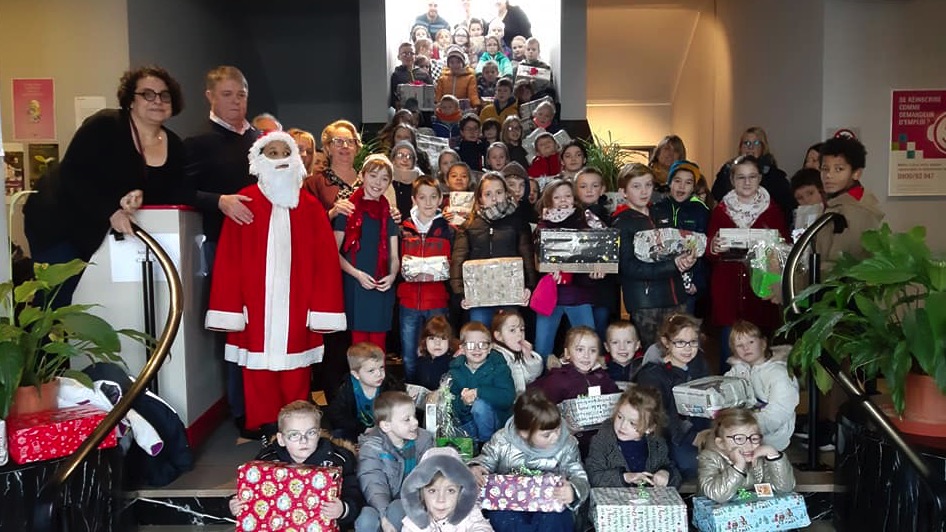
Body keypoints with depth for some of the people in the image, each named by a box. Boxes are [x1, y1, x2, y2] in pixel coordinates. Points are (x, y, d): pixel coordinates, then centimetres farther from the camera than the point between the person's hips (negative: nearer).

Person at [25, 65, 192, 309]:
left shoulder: (174, 146, 0)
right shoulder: (104, 125, -17)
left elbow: (175, 194, -5)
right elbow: (72, 174, -22)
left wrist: (140, 196, -26)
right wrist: (110, 212, -32)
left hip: (105, 233, 5)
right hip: (59, 223, -5)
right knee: (59, 304, -5)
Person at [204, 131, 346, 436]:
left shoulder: (310, 207, 6)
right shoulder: (245, 203, 1)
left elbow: (324, 260, 2)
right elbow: (229, 259, -2)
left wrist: (322, 308, -4)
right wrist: (231, 308, -7)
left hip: (296, 306, 1)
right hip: (257, 305, -1)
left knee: (295, 374, 7)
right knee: (259, 372, 5)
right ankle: (264, 429, 20)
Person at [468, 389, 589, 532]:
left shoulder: (567, 444, -6)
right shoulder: (502, 441, -7)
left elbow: (580, 478, -5)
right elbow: (484, 461, 7)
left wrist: (573, 491, -30)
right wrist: (475, 469, -18)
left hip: (551, 508, 0)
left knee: (553, 520, -35)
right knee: (500, 517, -34)